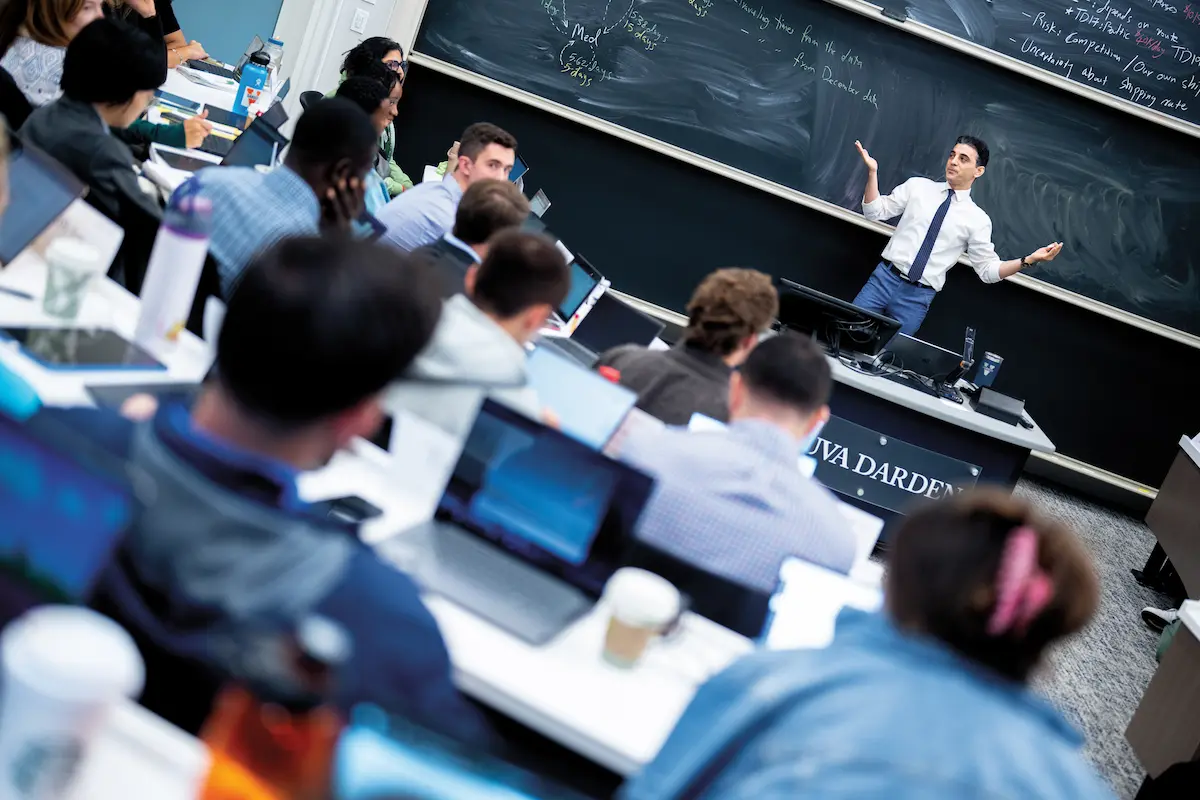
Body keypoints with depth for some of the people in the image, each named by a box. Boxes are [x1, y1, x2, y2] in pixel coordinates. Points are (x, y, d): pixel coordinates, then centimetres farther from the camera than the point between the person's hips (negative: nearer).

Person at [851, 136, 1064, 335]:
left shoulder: (977, 219, 0)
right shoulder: (917, 185, 5)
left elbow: (988, 270, 1)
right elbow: (875, 212, 4)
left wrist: (1028, 260, -13)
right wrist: (872, 171, -8)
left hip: (917, 297, -1)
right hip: (885, 278, 1)